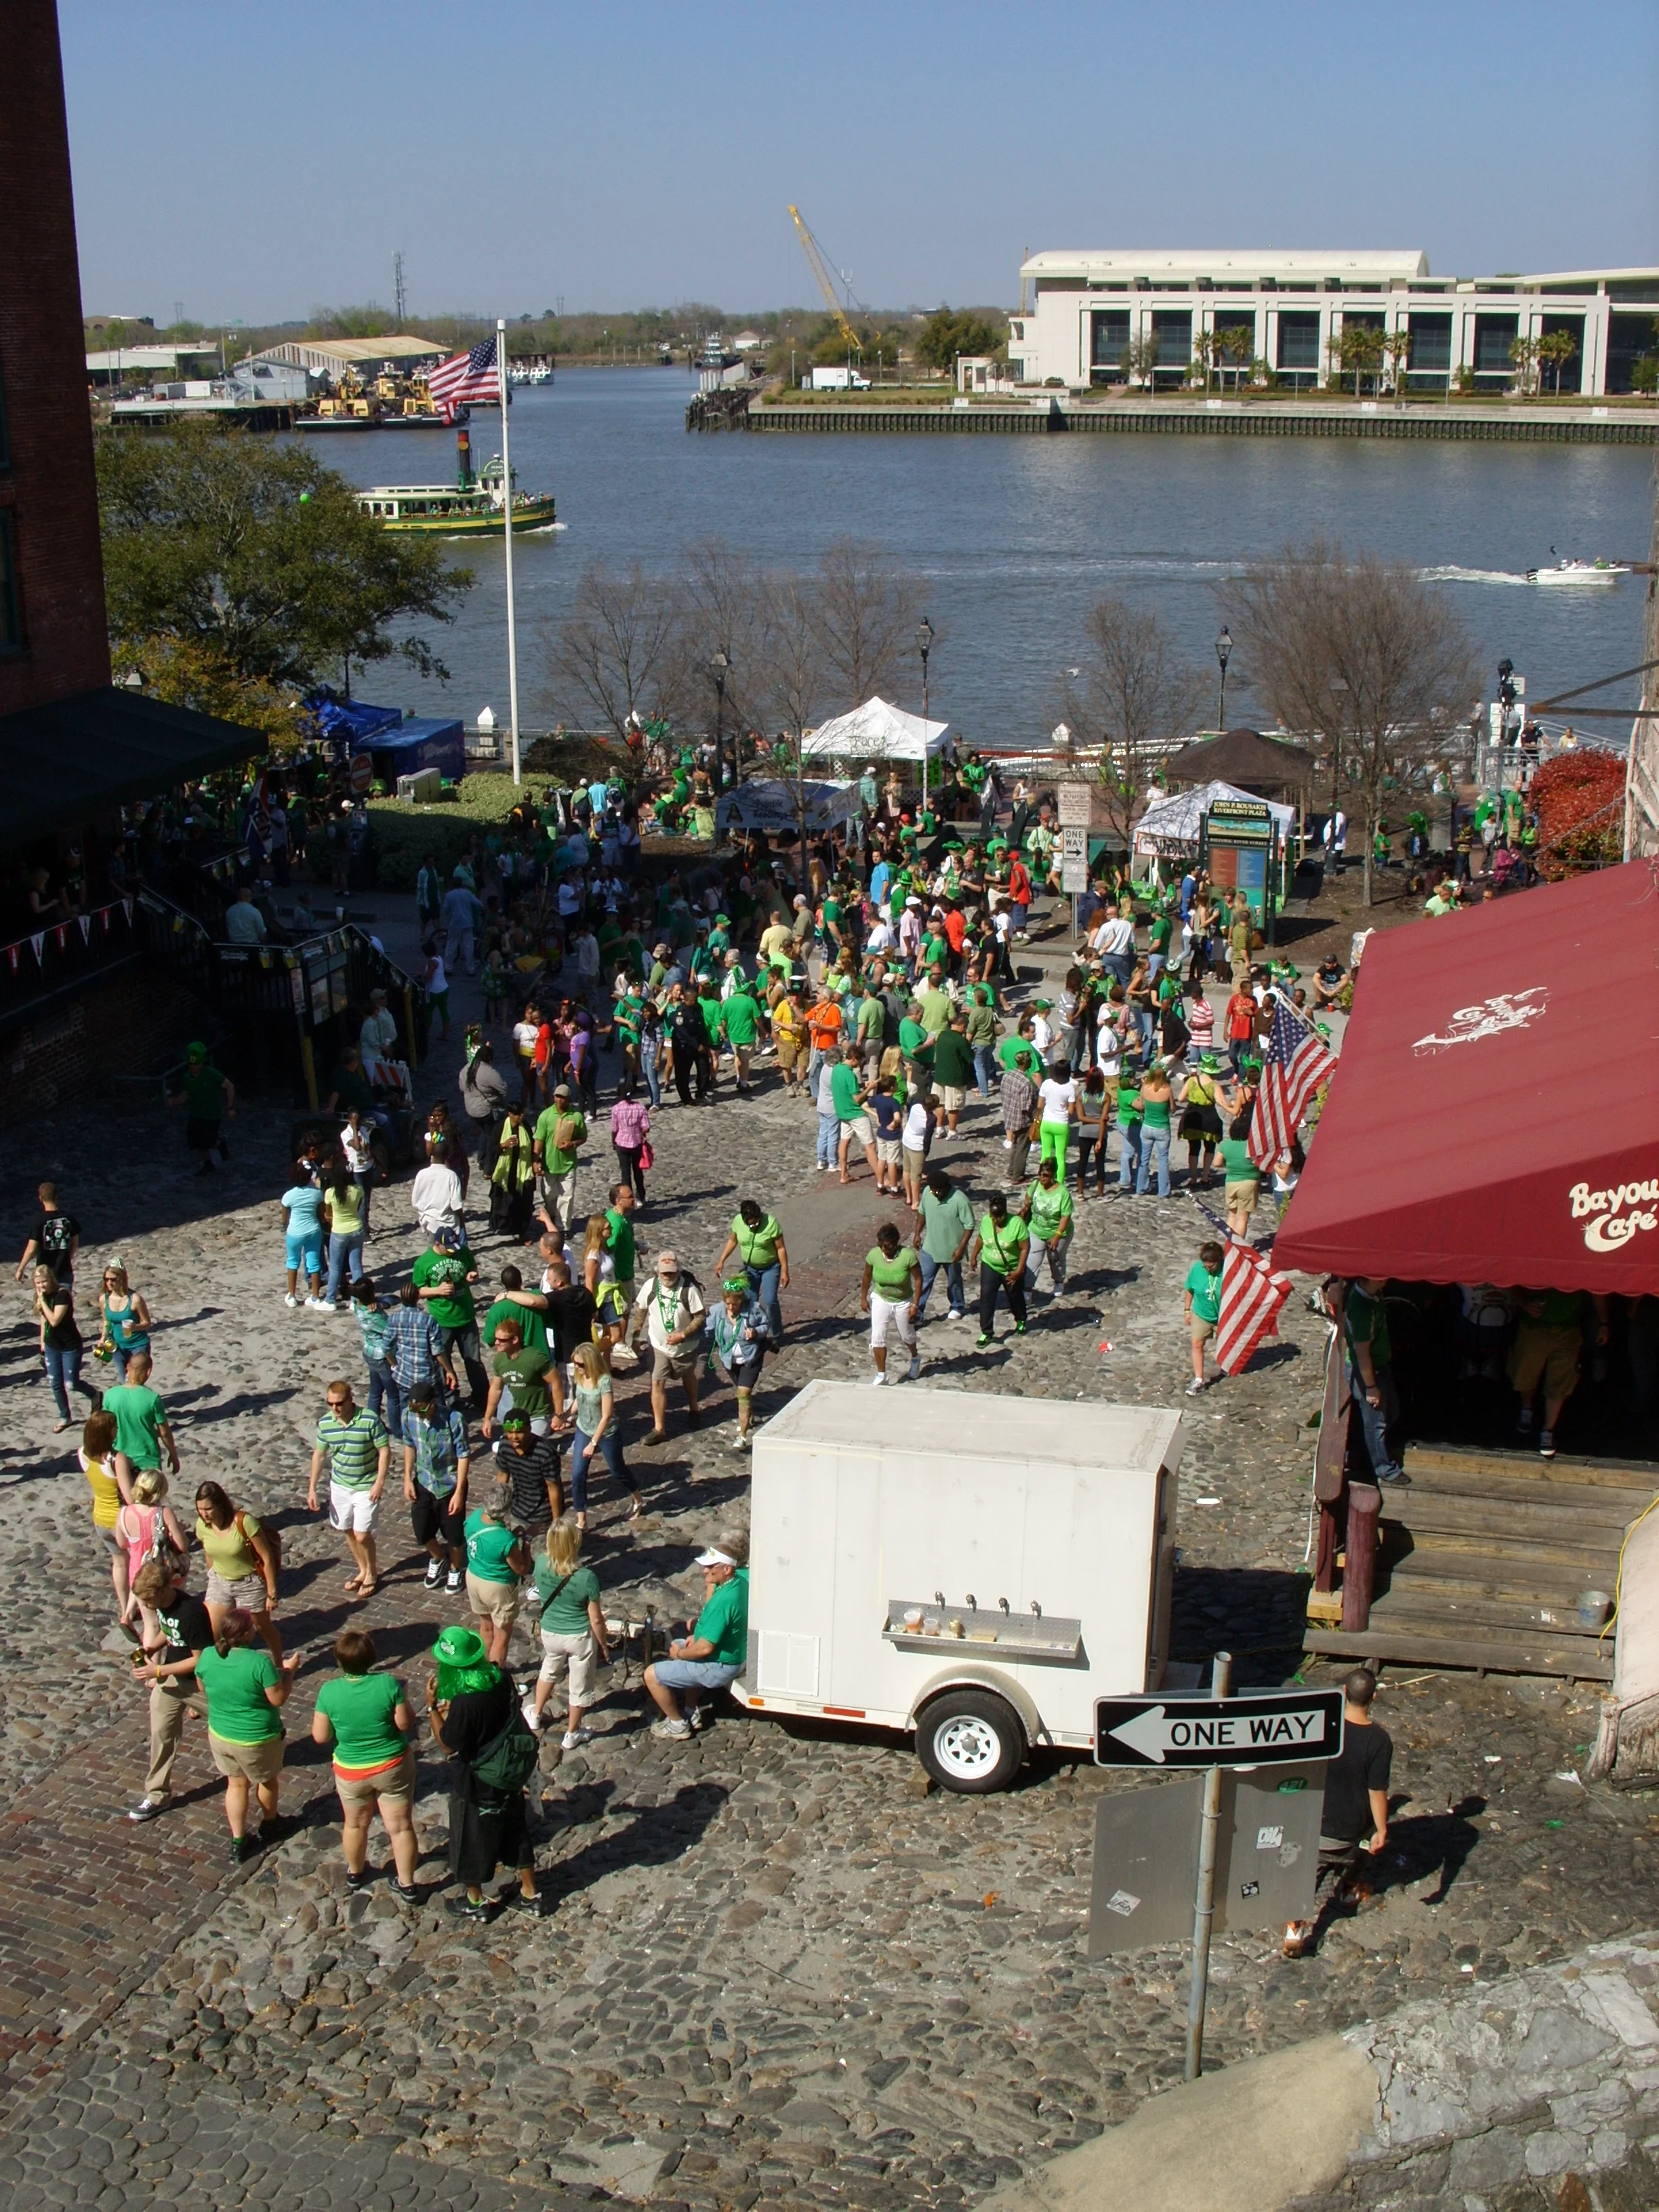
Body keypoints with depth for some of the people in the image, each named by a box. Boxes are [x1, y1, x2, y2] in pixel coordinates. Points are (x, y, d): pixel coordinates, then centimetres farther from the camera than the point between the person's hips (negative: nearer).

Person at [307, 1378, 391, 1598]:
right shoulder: (325, 1423, -8)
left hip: (366, 1487, -5)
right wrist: (312, 1489, 2)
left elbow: (385, 1451, -15)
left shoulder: (370, 1420, -22)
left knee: (362, 1535, -5)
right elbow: (319, 1455, 3)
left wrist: (380, 1483, -20)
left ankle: (371, 1573, 20)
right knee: (348, 1532, 16)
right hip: (339, 1486, 5)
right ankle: (363, 1570, 38)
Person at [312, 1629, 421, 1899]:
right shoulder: (389, 1684, -22)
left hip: (351, 1772, 1)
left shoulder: (329, 1692, -19)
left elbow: (320, 1737, -10)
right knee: (400, 1826, 14)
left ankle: (356, 1873, 46)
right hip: (393, 1767, -1)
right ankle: (407, 1884, 25)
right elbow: (406, 1723, -14)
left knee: (355, 1824, 25)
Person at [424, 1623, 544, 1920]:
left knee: (470, 1840, 17)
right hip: (510, 1774, 7)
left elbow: (447, 1745, -19)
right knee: (515, 1831, 24)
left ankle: (475, 1902, 36)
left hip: (477, 1783, -7)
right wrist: (452, 1710, 3)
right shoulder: (499, 1679, -11)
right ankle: (530, 1894, 39)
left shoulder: (465, 1703, -33)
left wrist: (432, 1706, -18)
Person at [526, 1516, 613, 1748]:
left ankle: (535, 1715, 52)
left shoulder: (541, 1565, -20)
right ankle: (572, 1735, 37)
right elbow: (596, 1619, -17)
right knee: (579, 1685, 19)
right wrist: (604, 1645, -1)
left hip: (550, 1633, 4)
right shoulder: (586, 1577, -29)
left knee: (549, 1670, 34)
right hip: (580, 1637, -3)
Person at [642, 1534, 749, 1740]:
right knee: (678, 1646, 34)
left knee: (652, 1675, -1)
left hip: (718, 1667, -10)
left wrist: (679, 1653, -11)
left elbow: (704, 1648, -30)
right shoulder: (741, 1578, -8)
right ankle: (692, 1713, 38)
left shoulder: (723, 1601, -34)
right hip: (734, 1653, 10)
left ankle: (678, 1725, 17)